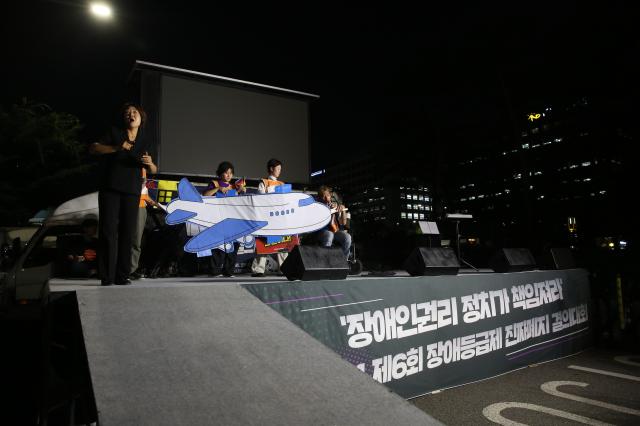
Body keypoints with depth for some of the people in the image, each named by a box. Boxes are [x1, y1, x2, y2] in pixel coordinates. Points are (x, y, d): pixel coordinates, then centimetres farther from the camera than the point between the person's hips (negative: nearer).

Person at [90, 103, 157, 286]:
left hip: (132, 192, 3)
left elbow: (153, 171, 13)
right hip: (110, 189, -3)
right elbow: (93, 148, -4)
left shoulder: (144, 141, 11)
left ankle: (122, 276, 7)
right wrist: (117, 148, -17)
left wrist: (150, 164, -10)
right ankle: (107, 277, -4)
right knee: (109, 231, -6)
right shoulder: (115, 133, 4)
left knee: (128, 233, 1)